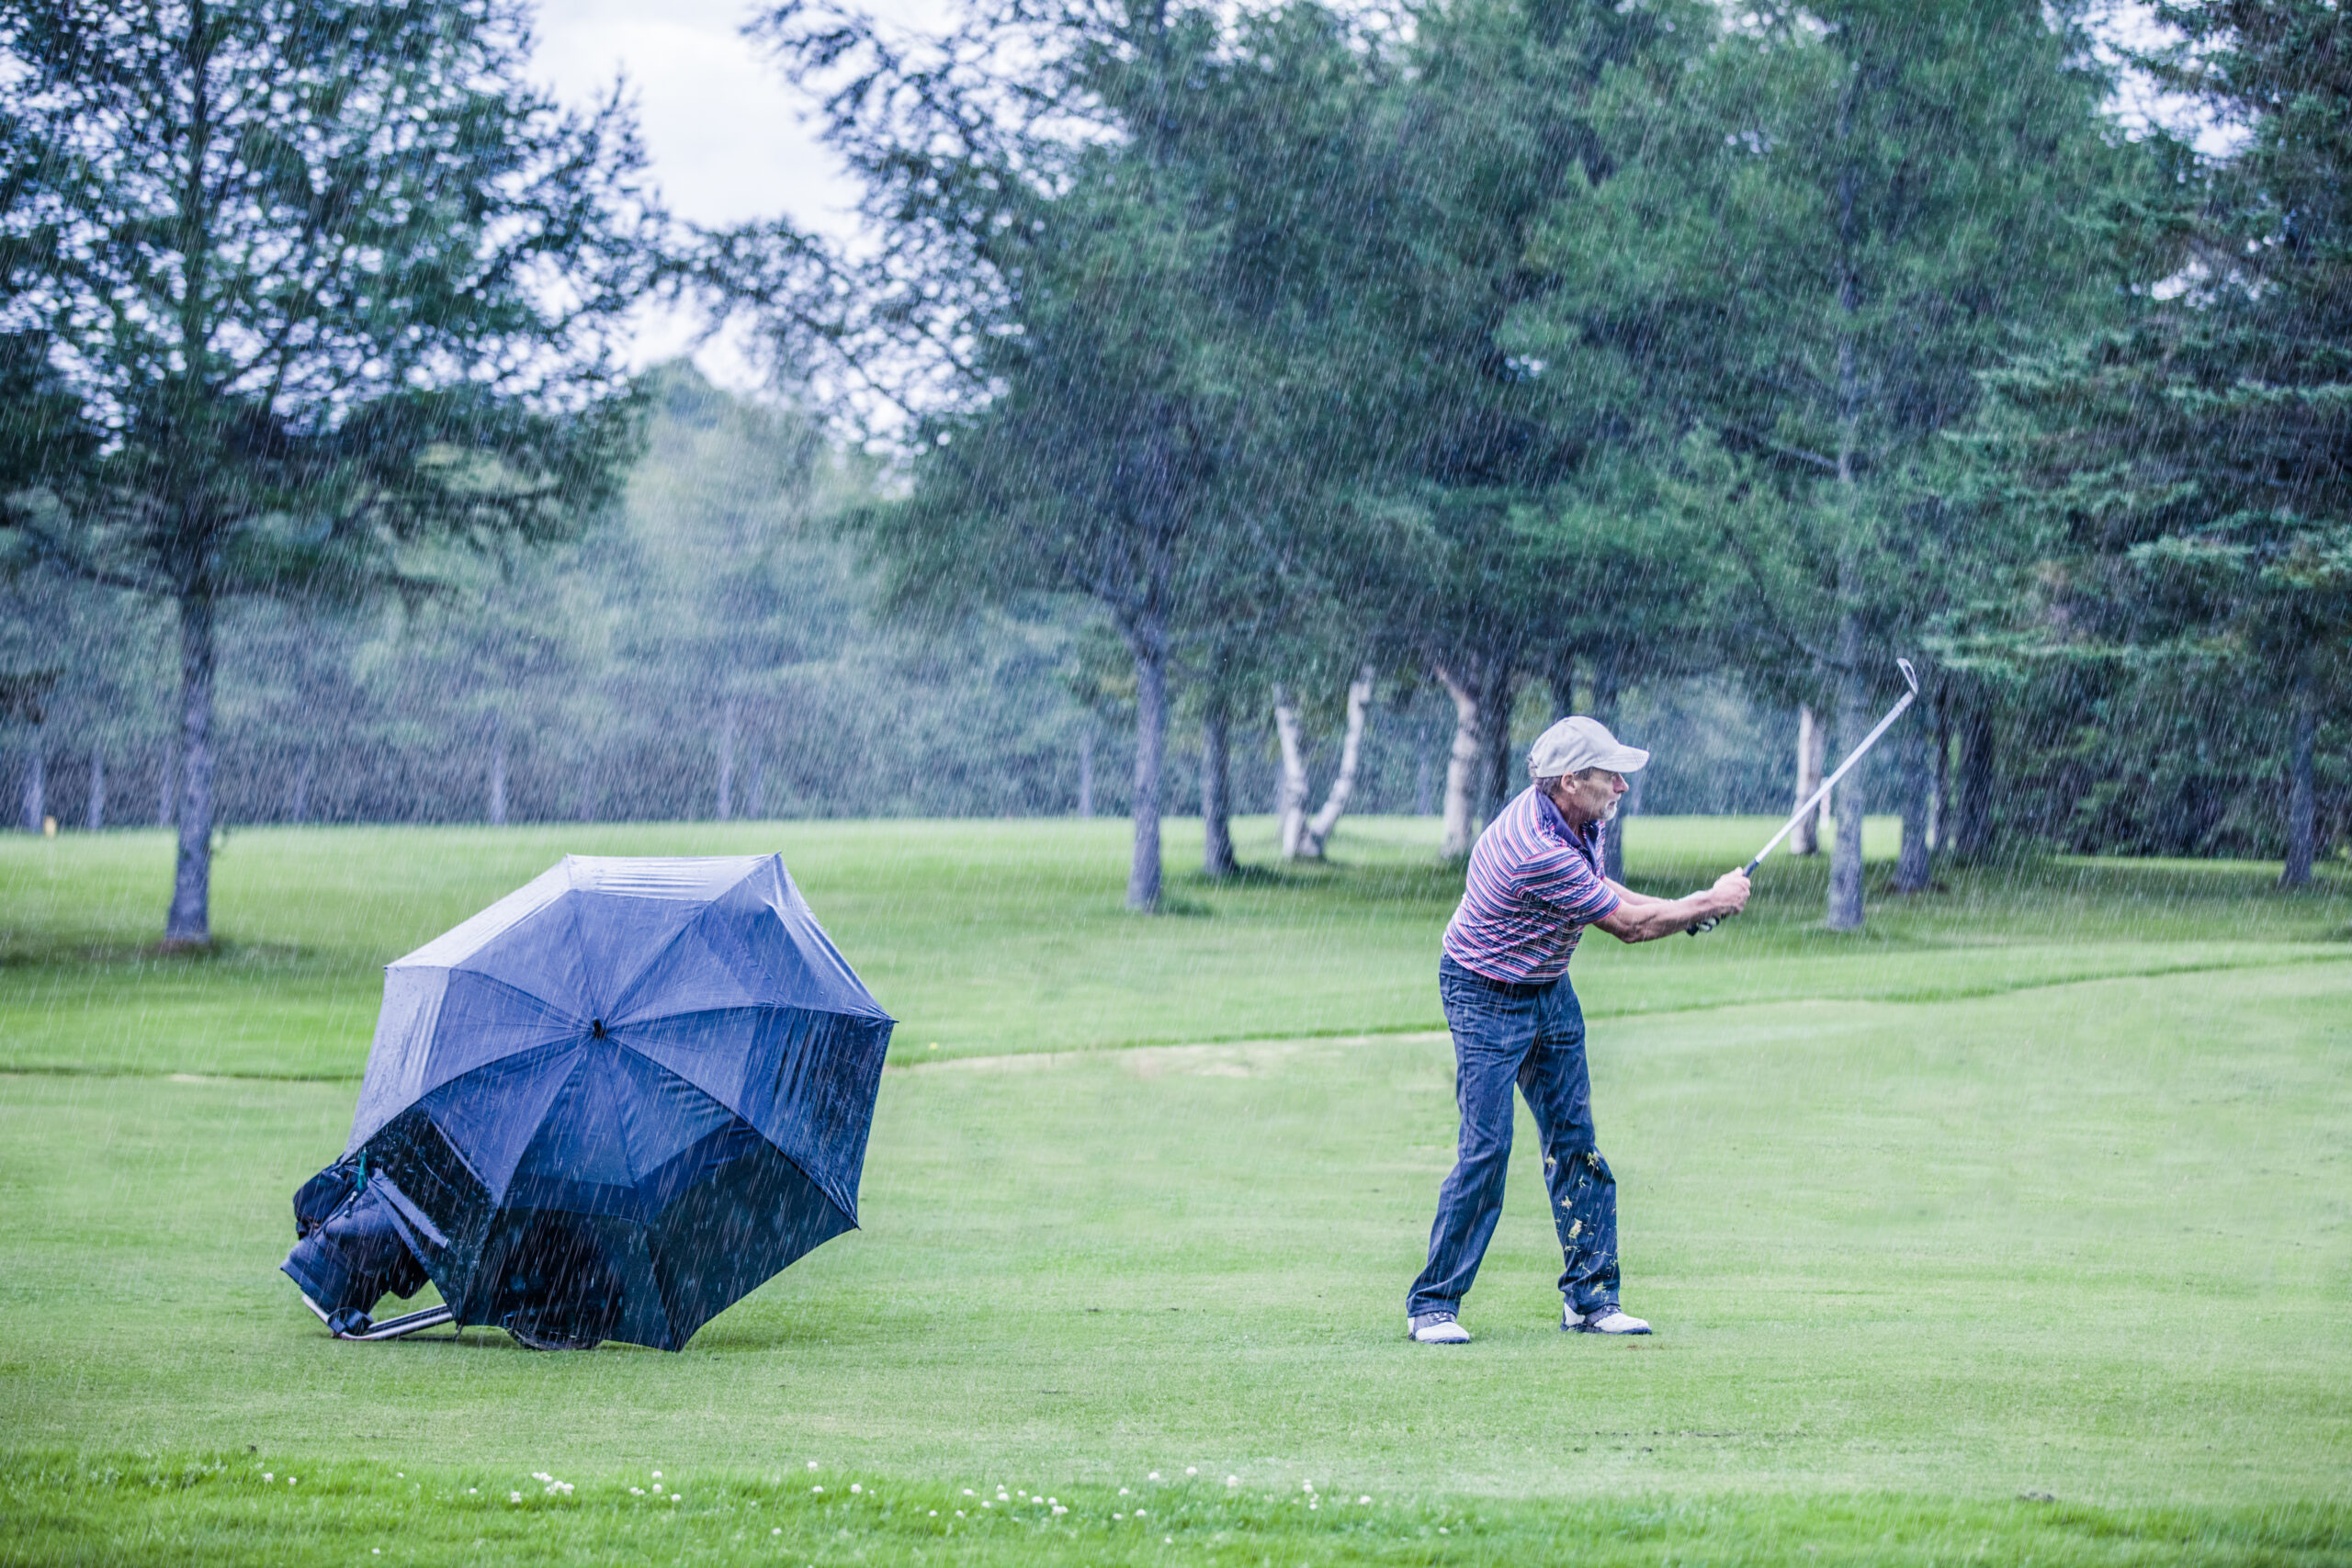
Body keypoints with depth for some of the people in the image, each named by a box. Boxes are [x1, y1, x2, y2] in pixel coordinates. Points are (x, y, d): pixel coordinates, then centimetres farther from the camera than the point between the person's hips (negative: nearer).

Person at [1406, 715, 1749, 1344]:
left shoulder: (1576, 822, -5)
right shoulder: (1538, 850, -33)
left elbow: (1595, 889, 15)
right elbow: (1628, 926, -23)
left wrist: (1682, 909, 1)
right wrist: (1712, 902, -10)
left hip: (1550, 991, 9)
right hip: (1486, 998, -9)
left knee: (1574, 1142, 5)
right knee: (1486, 1150, -12)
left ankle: (1589, 1295, 11)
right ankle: (1432, 1304, -3)